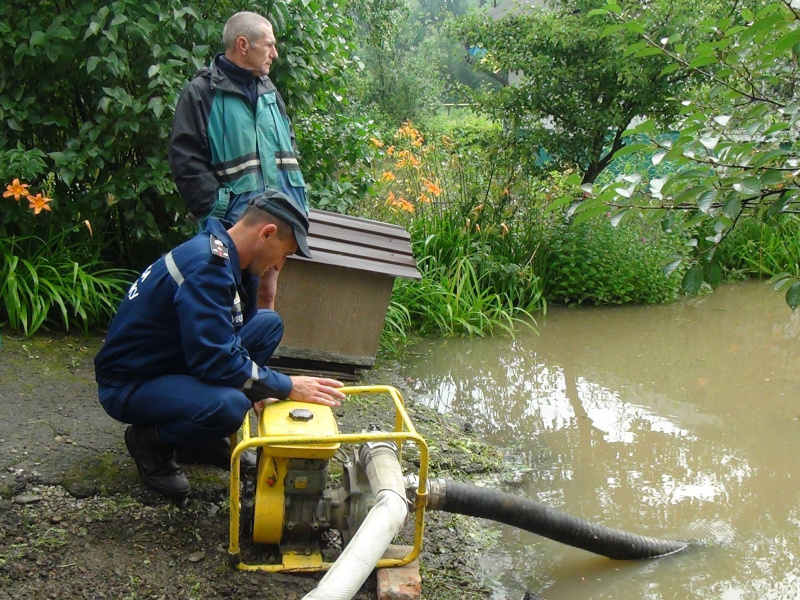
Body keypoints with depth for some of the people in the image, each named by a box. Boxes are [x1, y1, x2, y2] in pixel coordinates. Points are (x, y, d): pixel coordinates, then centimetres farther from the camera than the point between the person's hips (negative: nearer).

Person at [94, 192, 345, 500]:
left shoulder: (229, 258, 2)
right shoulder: (206, 267, -27)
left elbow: (229, 337, 14)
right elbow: (216, 362, -32)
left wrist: (263, 389, 2)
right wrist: (287, 387, -22)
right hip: (128, 385, -10)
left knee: (268, 323, 3)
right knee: (228, 405, -36)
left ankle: (202, 438, 8)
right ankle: (151, 440, -3)